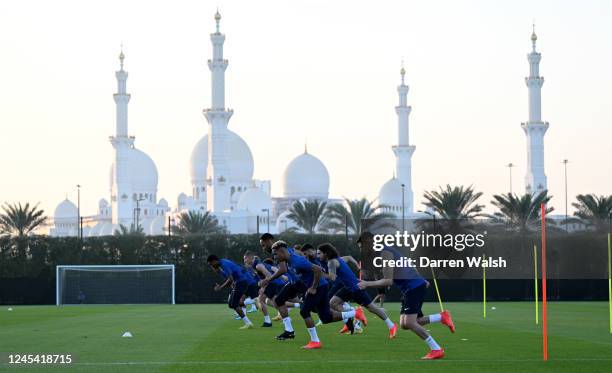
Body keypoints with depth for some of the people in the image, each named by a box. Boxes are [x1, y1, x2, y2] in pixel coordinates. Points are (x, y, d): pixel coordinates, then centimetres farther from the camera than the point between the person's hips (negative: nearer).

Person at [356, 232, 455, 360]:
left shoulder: (385, 253, -14)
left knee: (409, 323, -16)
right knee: (404, 324, 2)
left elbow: (388, 281, -20)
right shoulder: (387, 250, 18)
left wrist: (367, 284, -14)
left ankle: (436, 349, -11)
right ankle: (442, 317, 7)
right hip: (410, 289, 10)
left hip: (414, 287, -10)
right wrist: (422, 281, 35)